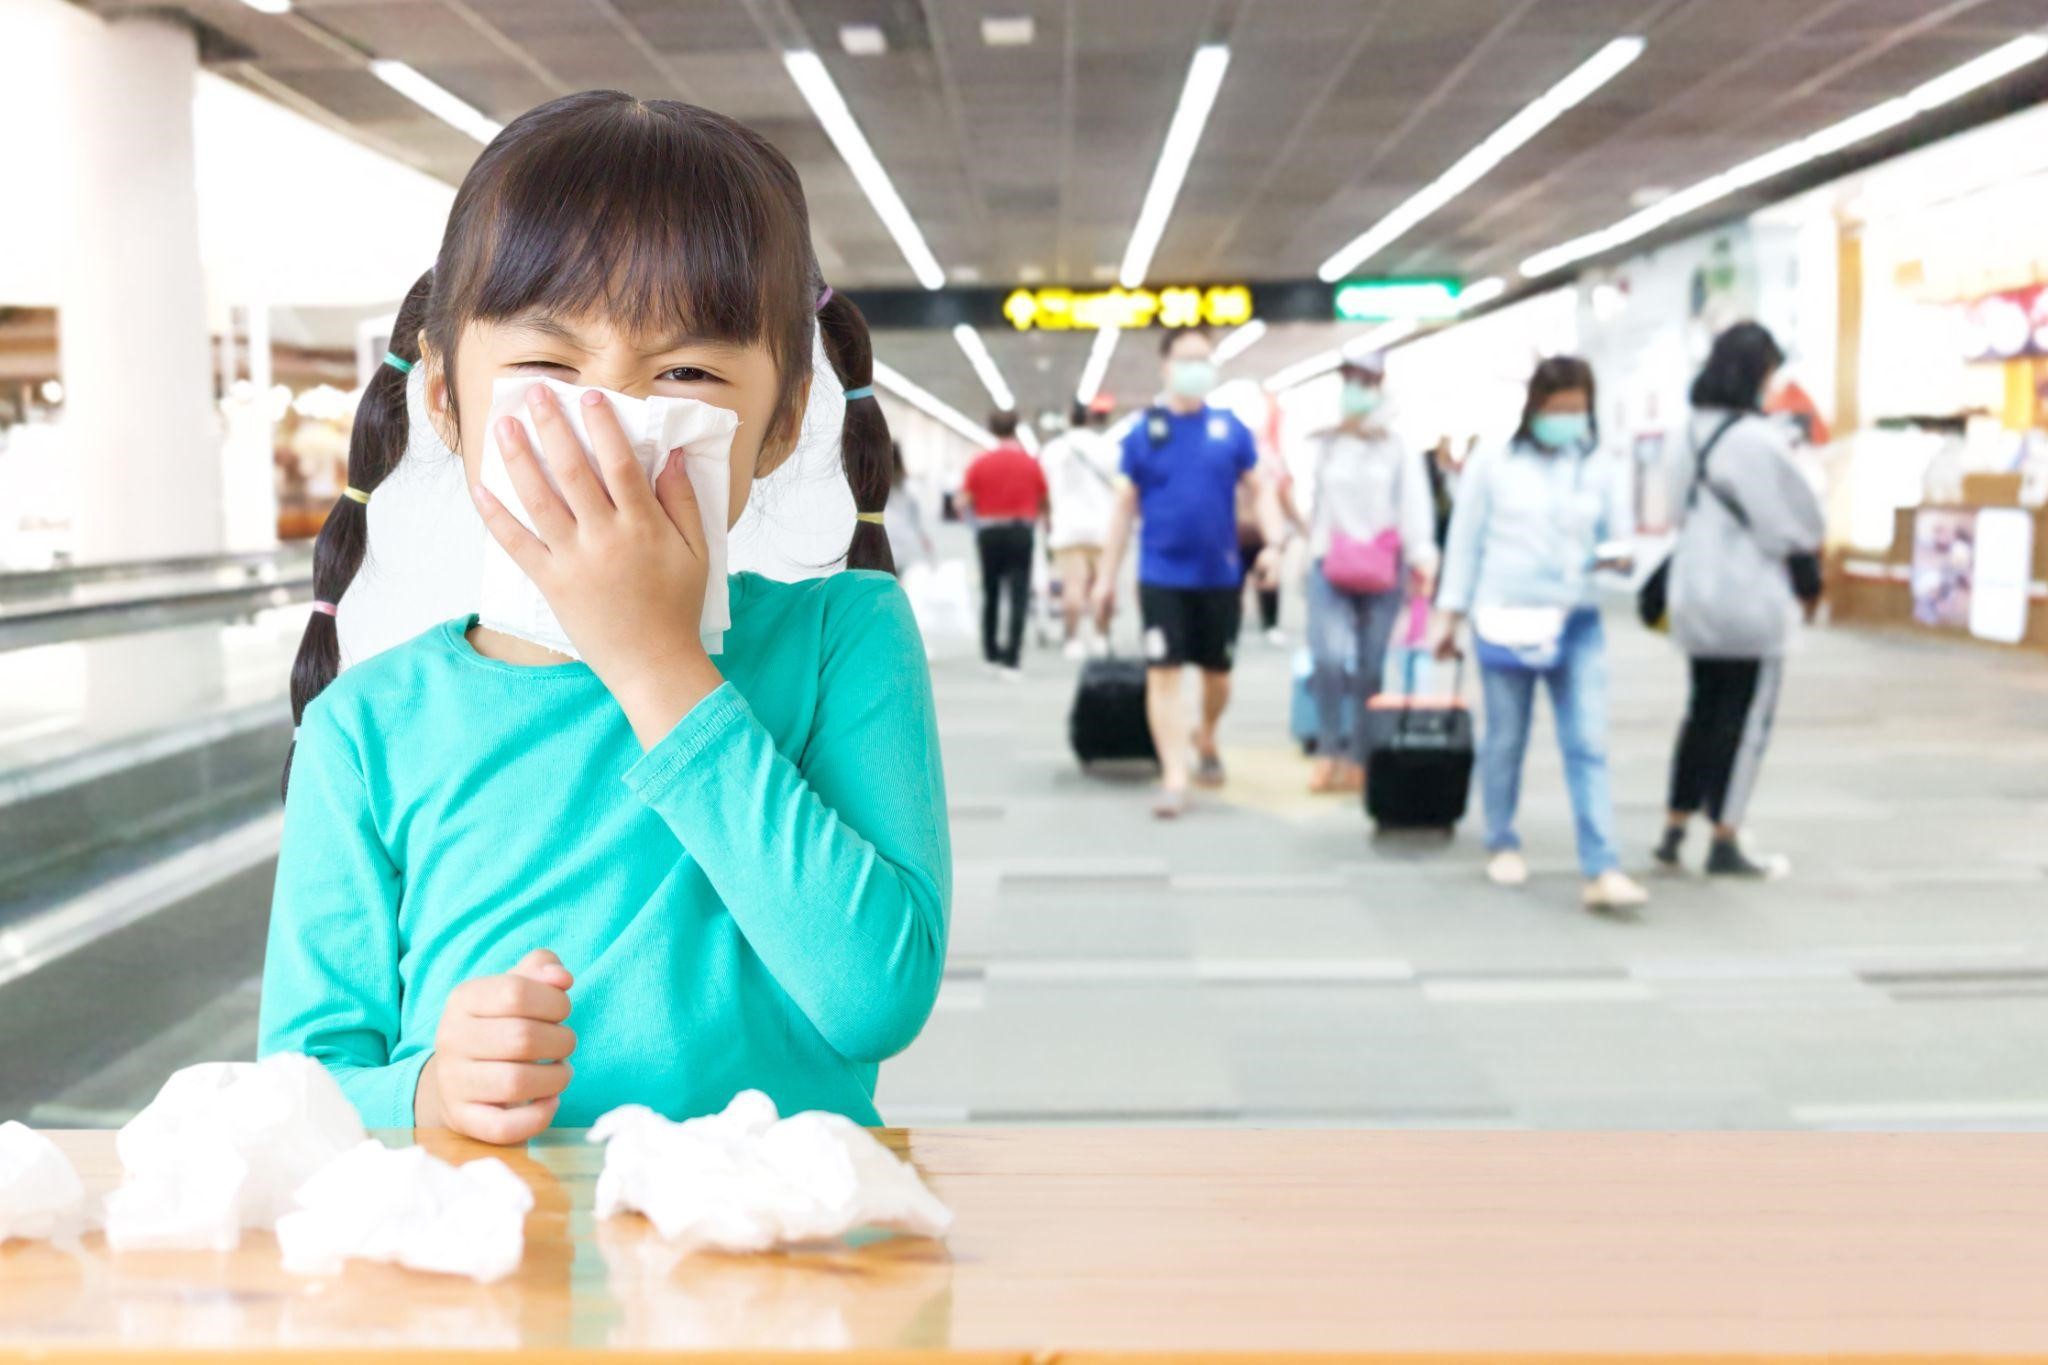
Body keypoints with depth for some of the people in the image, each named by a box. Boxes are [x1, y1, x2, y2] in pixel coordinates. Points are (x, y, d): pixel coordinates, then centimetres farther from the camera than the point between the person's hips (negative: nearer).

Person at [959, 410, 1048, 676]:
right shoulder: (1030, 462, -1)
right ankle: (1011, 659, -11)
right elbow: (1044, 501, 3)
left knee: (991, 594, 16)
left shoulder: (980, 462, -2)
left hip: (989, 532, 1)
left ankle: (991, 653, 22)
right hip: (1021, 531, -1)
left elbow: (964, 501, -6)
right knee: (1018, 596, -3)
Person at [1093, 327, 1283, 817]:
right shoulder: (1143, 431, 0)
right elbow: (1125, 506, 5)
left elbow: (1260, 489, 7)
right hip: (1162, 575, -1)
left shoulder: (1231, 429, 2)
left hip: (1220, 575, 2)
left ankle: (1206, 741, 41)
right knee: (1163, 674, -7)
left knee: (1217, 672, 13)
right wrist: (1107, 576, 4)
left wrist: (1272, 543, -11)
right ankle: (1174, 778, -4)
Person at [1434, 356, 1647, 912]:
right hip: (1505, 618, -1)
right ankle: (1502, 845, 26)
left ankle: (1602, 870, -11)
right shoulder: (1492, 466, 3)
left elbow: (1618, 538, 9)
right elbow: (1465, 543, 6)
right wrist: (1449, 614, 4)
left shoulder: (1602, 470, 9)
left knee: (1588, 745, -7)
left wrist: (1616, 557, -15)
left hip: (1577, 622, 1)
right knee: (1505, 740, 8)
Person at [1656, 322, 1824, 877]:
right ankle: (1725, 842, 6)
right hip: (1748, 596, -7)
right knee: (1746, 718, 2)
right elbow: (1791, 519, -11)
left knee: (1702, 711, 16)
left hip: (1693, 589, 8)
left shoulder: (1694, 432, 7)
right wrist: (1809, 577, 6)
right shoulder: (1756, 439, -17)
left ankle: (1675, 829, 18)